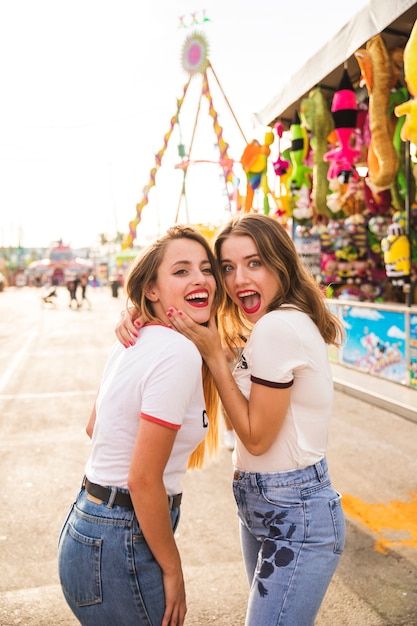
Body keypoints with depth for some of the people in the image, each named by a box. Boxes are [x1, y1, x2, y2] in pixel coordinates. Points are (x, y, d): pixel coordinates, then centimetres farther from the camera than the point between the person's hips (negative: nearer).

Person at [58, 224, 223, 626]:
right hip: (119, 550, -9)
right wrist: (172, 569, -11)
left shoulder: (134, 339, 4)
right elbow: (143, 479, -22)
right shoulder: (179, 354, -22)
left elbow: (94, 427, 15)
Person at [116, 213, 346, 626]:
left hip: (295, 517, -10)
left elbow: (256, 438, -18)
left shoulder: (278, 328, -23)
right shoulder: (266, 325, 7)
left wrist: (214, 355, -18)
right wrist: (136, 316, -10)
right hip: (261, 505, 10)